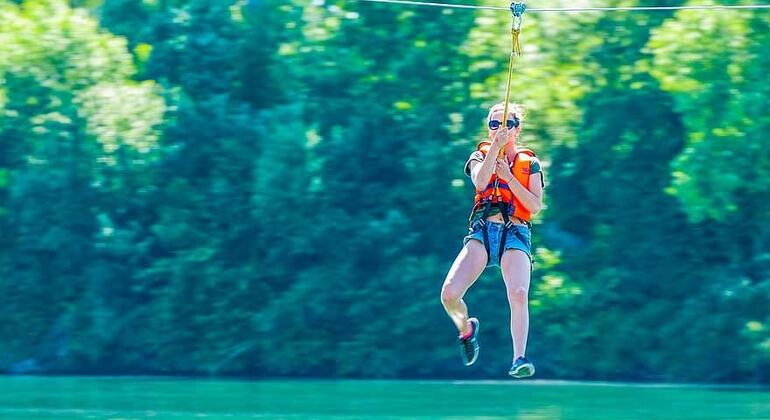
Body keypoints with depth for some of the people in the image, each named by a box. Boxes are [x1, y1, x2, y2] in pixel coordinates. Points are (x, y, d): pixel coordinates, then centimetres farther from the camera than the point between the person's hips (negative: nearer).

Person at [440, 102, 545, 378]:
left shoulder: (529, 163, 15)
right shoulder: (480, 155, 15)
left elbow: (535, 206, 1)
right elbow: (480, 182, -9)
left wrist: (508, 176, -6)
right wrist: (496, 147, -15)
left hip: (515, 234, -1)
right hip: (483, 230, 1)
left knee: (518, 294, -28)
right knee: (449, 295, -15)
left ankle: (519, 359, -28)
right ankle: (466, 328, 18)